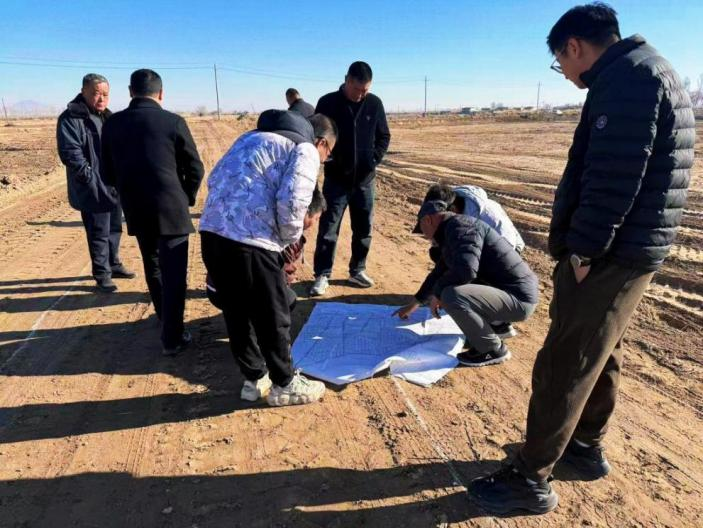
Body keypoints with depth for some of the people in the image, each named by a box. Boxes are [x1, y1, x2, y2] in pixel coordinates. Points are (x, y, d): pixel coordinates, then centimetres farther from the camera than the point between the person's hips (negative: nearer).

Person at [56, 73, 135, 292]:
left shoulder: (107, 117, 15)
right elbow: (70, 153, -20)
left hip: (114, 186, 8)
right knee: (99, 233, 0)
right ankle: (102, 274, 12)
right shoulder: (71, 118, -13)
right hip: (93, 190, -8)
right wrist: (91, 179, -22)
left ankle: (113, 264, 35)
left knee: (114, 229, 19)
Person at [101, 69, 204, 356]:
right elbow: (195, 169, -4)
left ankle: (166, 321, 37)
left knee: (153, 268, 21)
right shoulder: (173, 122, -8)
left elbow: (109, 173, 8)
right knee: (174, 274, 2)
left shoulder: (112, 124, 3)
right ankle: (172, 338, 5)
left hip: (135, 212, 5)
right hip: (171, 209, -4)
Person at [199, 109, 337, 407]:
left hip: (211, 232, 8)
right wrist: (291, 240, 5)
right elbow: (291, 203, -14)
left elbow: (215, 180, 22)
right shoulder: (305, 150, 2)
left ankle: (254, 379, 35)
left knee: (236, 313, 19)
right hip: (249, 242, -8)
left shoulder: (253, 136, 26)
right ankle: (284, 384, 27)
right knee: (273, 317, 10)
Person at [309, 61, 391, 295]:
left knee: (363, 229, 9)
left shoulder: (374, 104, 0)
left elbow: (384, 136, 8)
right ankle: (322, 275, 9)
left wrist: (374, 159, -5)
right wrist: (330, 160, -12)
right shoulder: (327, 103, -6)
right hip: (336, 180, -2)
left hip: (365, 180, 3)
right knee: (328, 230, 0)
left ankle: (357, 270, 24)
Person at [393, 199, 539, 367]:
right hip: (506, 290, 10)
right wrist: (413, 305, 34)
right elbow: (439, 273, 27)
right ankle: (490, 331, 17)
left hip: (517, 298, -10)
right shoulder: (449, 233, 14)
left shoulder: (460, 226, -17)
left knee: (451, 296, -29)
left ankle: (493, 350, -7)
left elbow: (465, 271, -32)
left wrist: (437, 294, -14)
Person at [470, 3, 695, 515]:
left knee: (563, 365, -3)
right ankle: (587, 447, 36)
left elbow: (614, 176, -24)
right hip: (630, 249, 10)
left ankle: (531, 480, 10)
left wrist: (584, 247, -19)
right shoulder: (645, 72, 18)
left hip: (610, 254, -10)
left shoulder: (627, 75, -14)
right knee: (601, 354, 20)